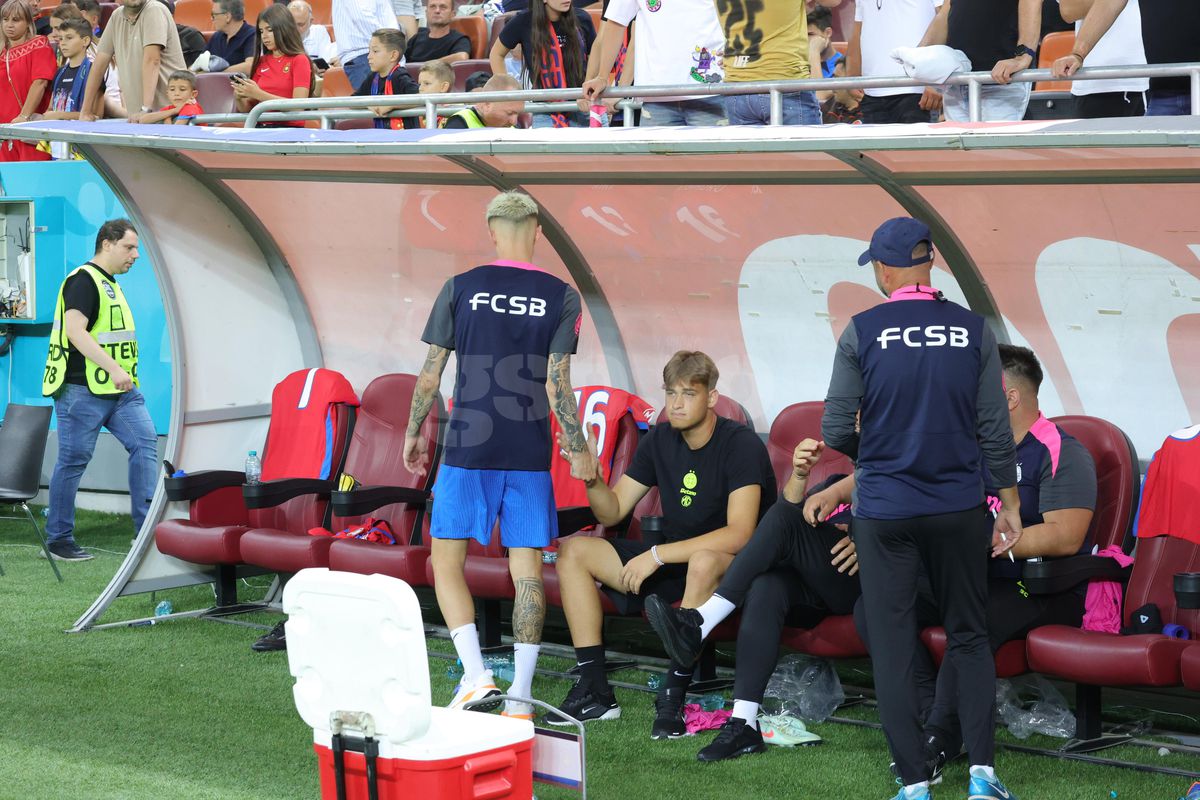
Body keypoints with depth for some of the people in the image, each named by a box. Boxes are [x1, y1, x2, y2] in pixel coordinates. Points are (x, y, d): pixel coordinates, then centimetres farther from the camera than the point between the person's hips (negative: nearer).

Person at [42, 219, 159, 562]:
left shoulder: (111, 284, 19)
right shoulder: (83, 280, -12)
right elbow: (75, 331, -24)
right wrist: (113, 368, -29)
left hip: (121, 391, 9)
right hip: (83, 391, -9)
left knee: (144, 442, -4)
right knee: (73, 461, -1)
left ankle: (146, 526, -7)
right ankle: (58, 540, 8)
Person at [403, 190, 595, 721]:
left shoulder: (460, 289, -1)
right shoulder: (562, 298, -1)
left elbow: (430, 375, 1)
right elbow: (556, 385, -5)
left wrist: (414, 433, 16)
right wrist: (579, 451, 6)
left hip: (467, 451, -1)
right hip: (530, 456, 1)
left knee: (446, 562, 6)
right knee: (527, 569, 5)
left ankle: (476, 675, -9)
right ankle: (521, 696, 5)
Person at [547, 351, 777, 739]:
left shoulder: (741, 445, -18)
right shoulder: (660, 440, 3)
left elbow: (738, 535, -29)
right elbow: (613, 512, 6)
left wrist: (658, 554, -29)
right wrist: (592, 479, -17)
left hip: (732, 566, -8)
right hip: (674, 559, 8)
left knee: (704, 560, -42)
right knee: (572, 550, -2)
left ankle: (673, 698, -32)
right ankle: (594, 693, -6)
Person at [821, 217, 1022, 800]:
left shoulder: (862, 332, -7)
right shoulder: (973, 330, -2)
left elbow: (835, 430, -6)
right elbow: (995, 430, 0)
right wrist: (1010, 504, 10)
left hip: (883, 511, -2)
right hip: (958, 509, 2)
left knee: (893, 648, 5)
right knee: (969, 638, 14)